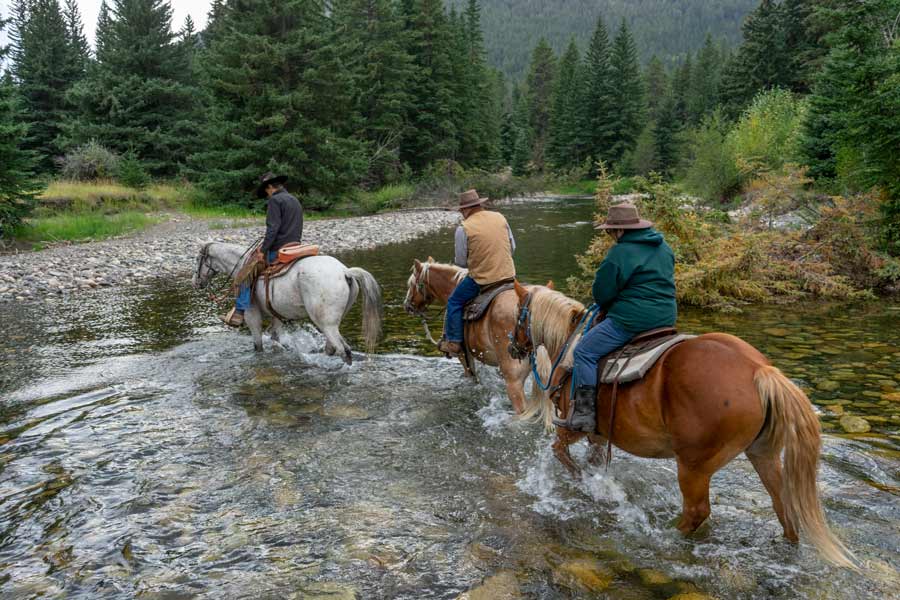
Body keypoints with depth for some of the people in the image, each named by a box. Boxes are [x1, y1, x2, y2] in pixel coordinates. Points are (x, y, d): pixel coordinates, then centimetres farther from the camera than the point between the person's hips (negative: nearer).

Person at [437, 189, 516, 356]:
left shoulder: (464, 229, -11)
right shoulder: (500, 217, 4)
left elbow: (460, 262, -6)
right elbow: (512, 247, 10)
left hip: (482, 279, -5)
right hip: (509, 276, 5)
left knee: (454, 302, 14)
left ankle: (453, 342, 12)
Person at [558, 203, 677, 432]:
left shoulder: (620, 253, -13)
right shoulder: (664, 247, 13)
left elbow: (601, 294, -10)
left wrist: (608, 306, 13)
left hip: (632, 319, -10)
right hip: (666, 317, 10)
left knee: (584, 352, -2)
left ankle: (585, 414, -6)